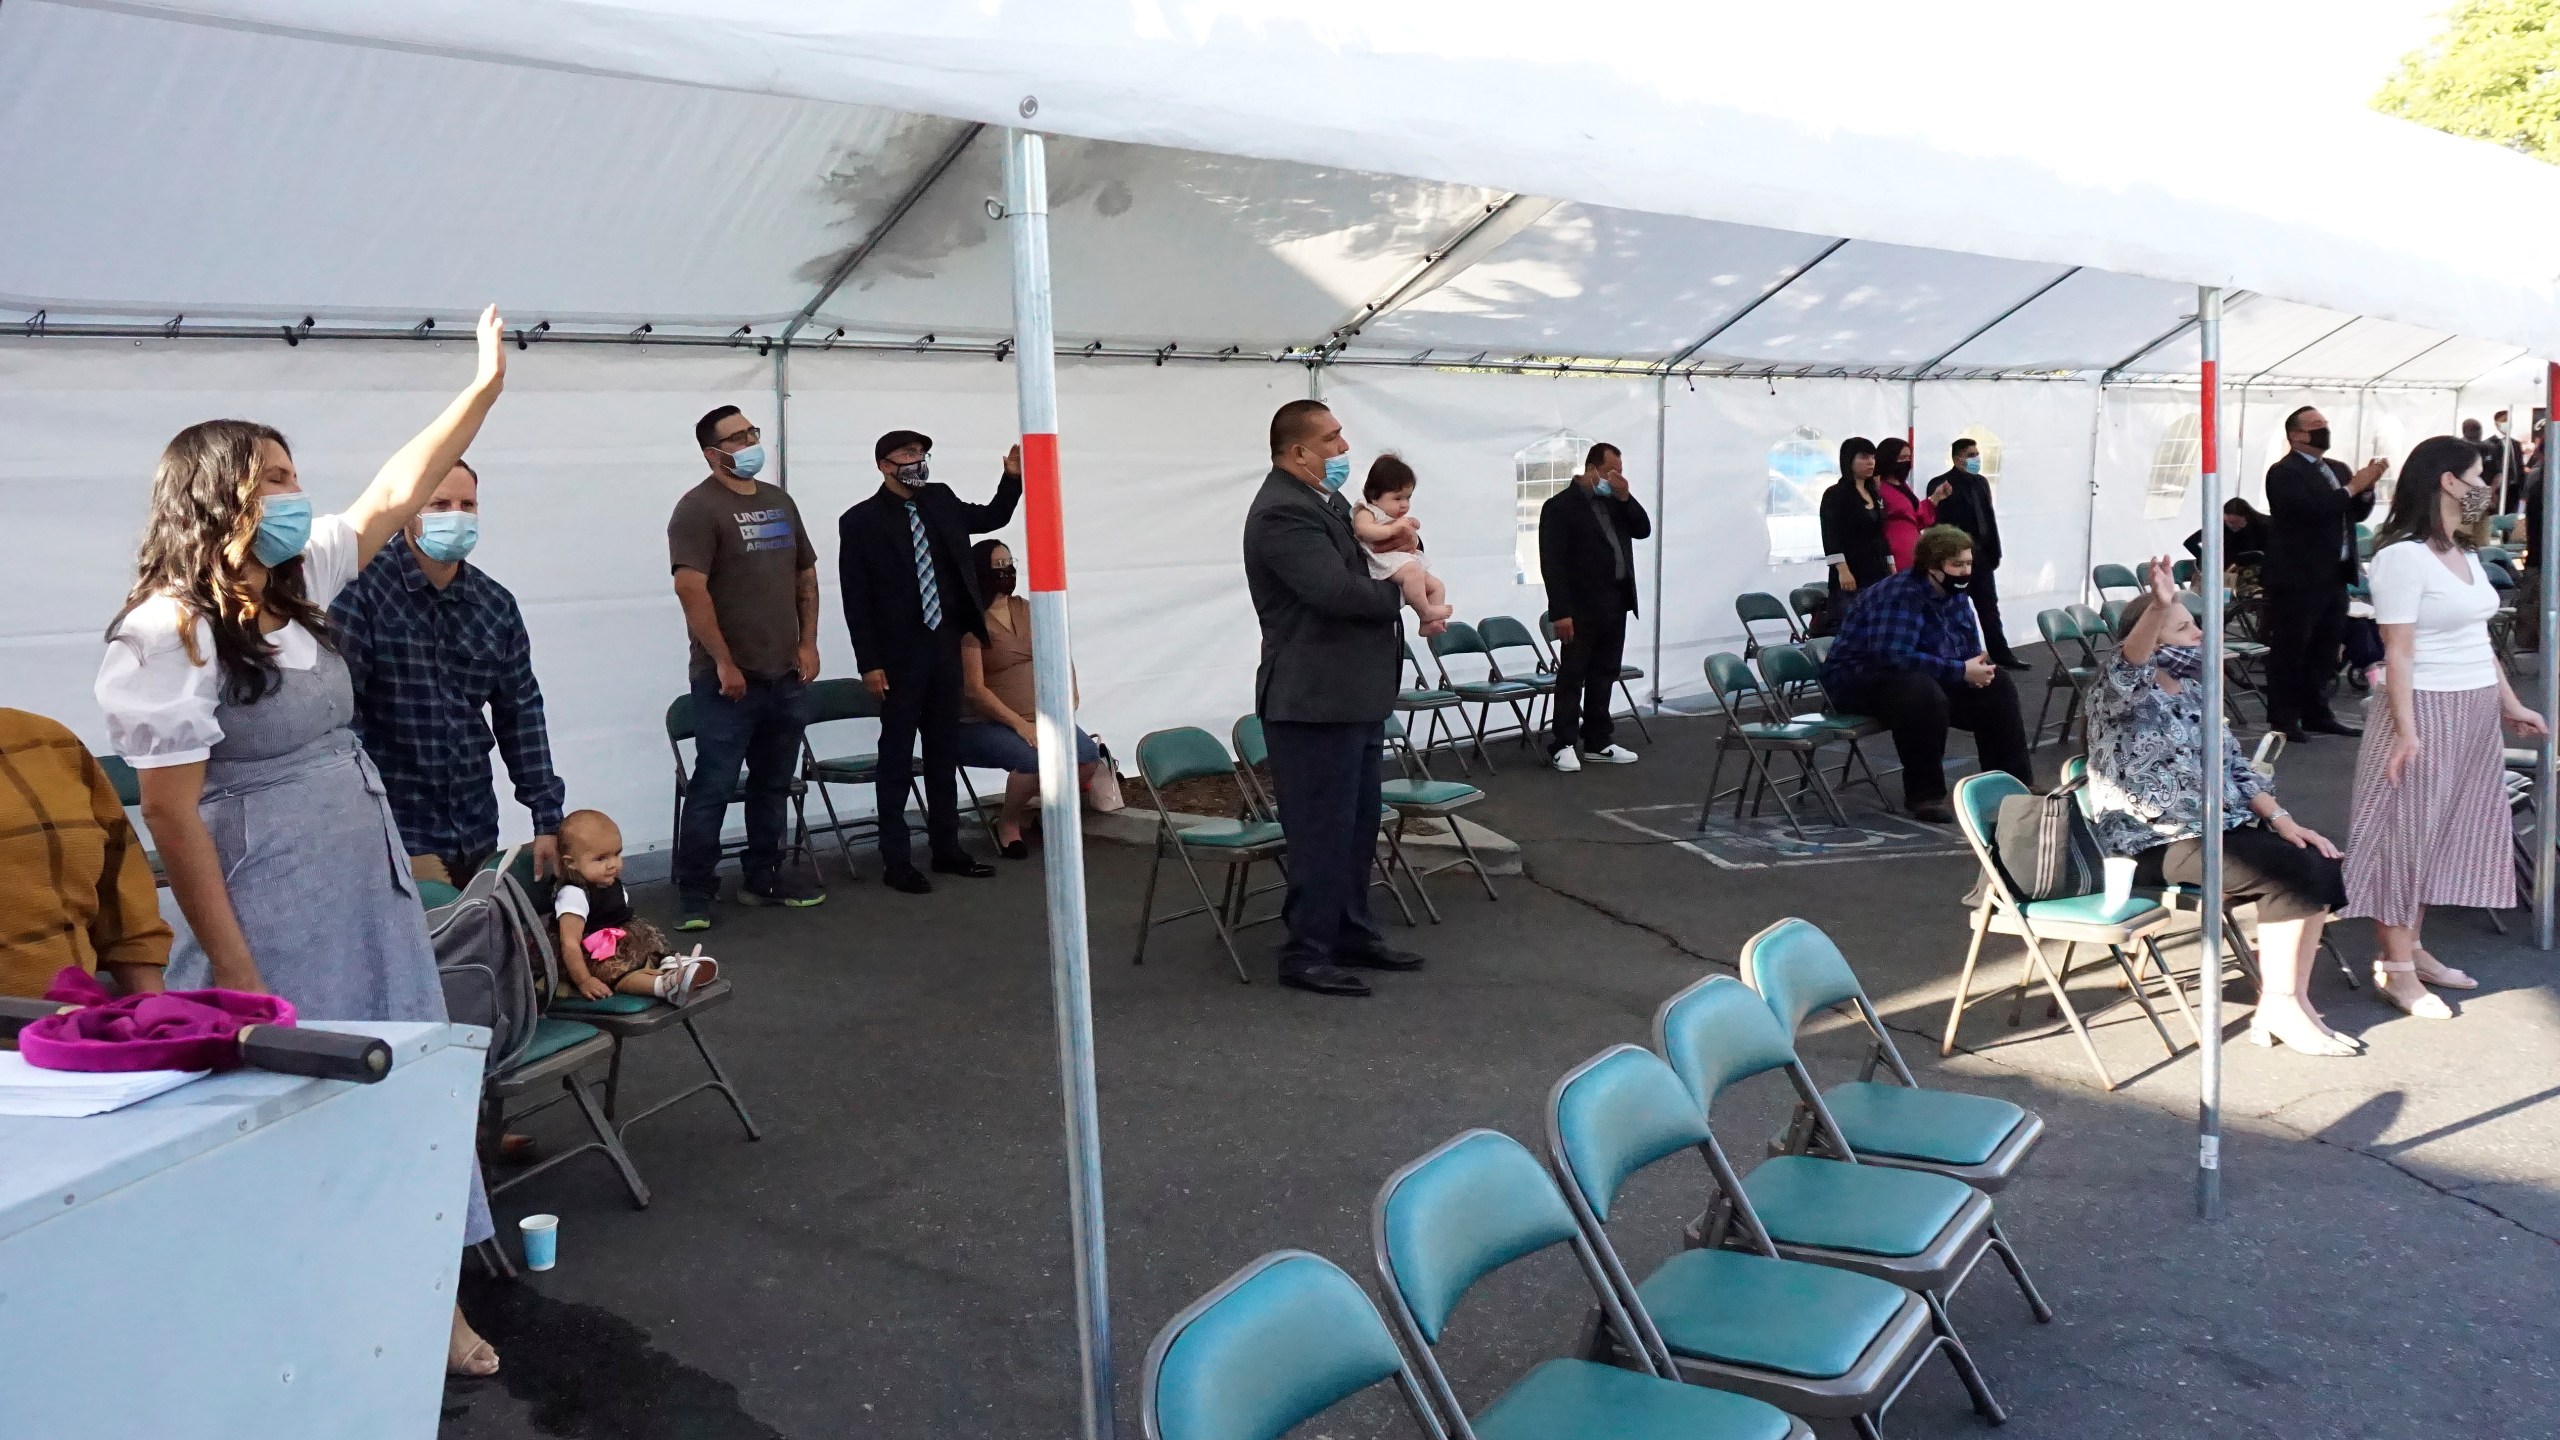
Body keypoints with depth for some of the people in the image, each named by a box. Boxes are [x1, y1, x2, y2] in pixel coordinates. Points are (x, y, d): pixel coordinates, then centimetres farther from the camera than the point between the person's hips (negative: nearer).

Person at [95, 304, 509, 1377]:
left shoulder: (294, 582, 6)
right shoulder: (167, 631, -17)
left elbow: (394, 494, 15)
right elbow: (170, 813, -18)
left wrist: (487, 381, 14)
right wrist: (234, 976, -18)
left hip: (374, 895, 8)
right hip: (278, 916, -8)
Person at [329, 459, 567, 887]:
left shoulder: (496, 604, 6)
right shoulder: (363, 588, -10)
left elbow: (520, 711, 10)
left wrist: (547, 818, 7)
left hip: (477, 830, 5)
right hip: (397, 832, -5)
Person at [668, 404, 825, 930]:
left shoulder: (779, 501, 13)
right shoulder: (700, 507, -9)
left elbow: (806, 576, 18)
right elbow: (691, 589, -17)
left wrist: (808, 644, 7)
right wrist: (724, 663, -18)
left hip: (786, 676, 7)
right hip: (730, 679, -7)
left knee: (773, 784, 15)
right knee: (713, 787, -2)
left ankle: (762, 877, 27)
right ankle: (695, 895, 6)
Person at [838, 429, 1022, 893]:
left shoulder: (940, 500, 7)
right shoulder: (860, 521, -8)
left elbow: (992, 518, 22)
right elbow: (855, 599, -9)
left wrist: (1012, 478, 4)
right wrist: (869, 664, -13)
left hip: (945, 647, 6)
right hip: (899, 655, -5)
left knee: (942, 751, 13)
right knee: (897, 757, 1)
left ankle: (947, 848, 22)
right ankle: (895, 861, 7)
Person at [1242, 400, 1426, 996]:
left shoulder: (1326, 501, 13)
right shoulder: (1282, 512, -18)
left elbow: (1360, 572, 23)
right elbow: (1338, 591, -27)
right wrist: (1404, 593, -10)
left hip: (1354, 694, 10)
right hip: (1315, 700, -10)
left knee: (1358, 824, 17)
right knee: (1322, 830, -3)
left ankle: (1352, 933, 29)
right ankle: (1306, 955, 7)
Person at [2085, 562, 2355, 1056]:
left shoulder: (2192, 692, 15)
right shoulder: (2121, 694, -11)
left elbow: (2232, 764, 14)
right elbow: (2129, 660, -35)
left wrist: (2281, 818, 0)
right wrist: (2156, 607, -55)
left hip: (2217, 828, 8)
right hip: (2153, 845, -8)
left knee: (2316, 863, -12)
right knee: (2291, 872, -20)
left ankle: (2286, 1002, -6)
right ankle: (2279, 1007, -6)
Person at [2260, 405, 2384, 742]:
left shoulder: (2337, 469, 17)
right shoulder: (2283, 472, -9)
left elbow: (2357, 513, 16)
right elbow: (2308, 509, -23)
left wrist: (2366, 487, -2)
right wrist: (2351, 487, -18)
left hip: (2334, 575, 8)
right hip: (2297, 578, -8)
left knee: (2325, 650, 12)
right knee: (2289, 651, -3)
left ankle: (2317, 714, 20)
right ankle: (2282, 720, 2)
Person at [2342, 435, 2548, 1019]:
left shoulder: (2465, 555, 13)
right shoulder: (2403, 556, -15)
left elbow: (2477, 637, 19)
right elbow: (2399, 652, -18)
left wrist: (2509, 703, 19)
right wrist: (2406, 730, -21)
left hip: (2475, 713, 9)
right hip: (2427, 709, -9)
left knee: (2442, 832, 13)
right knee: (2408, 833, -2)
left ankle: (2411, 948, 22)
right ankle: (2397, 969, 5)